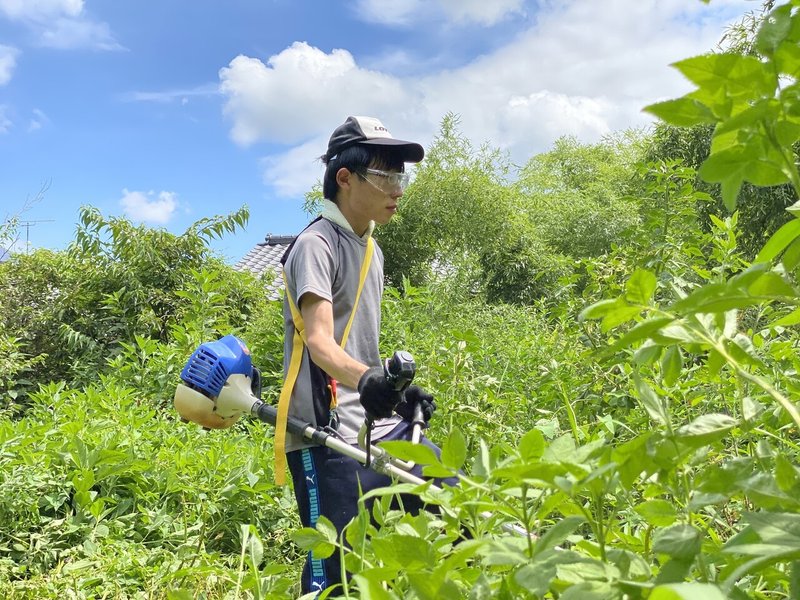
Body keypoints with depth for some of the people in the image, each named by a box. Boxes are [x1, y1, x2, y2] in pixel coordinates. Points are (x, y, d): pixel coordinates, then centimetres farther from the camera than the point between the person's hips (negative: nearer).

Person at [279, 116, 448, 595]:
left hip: (382, 426, 8)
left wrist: (397, 389, 20)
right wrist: (365, 380, -40)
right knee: (336, 571, -7)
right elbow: (319, 342, -23)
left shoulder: (372, 250, 17)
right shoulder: (316, 244, -9)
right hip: (328, 437, -8)